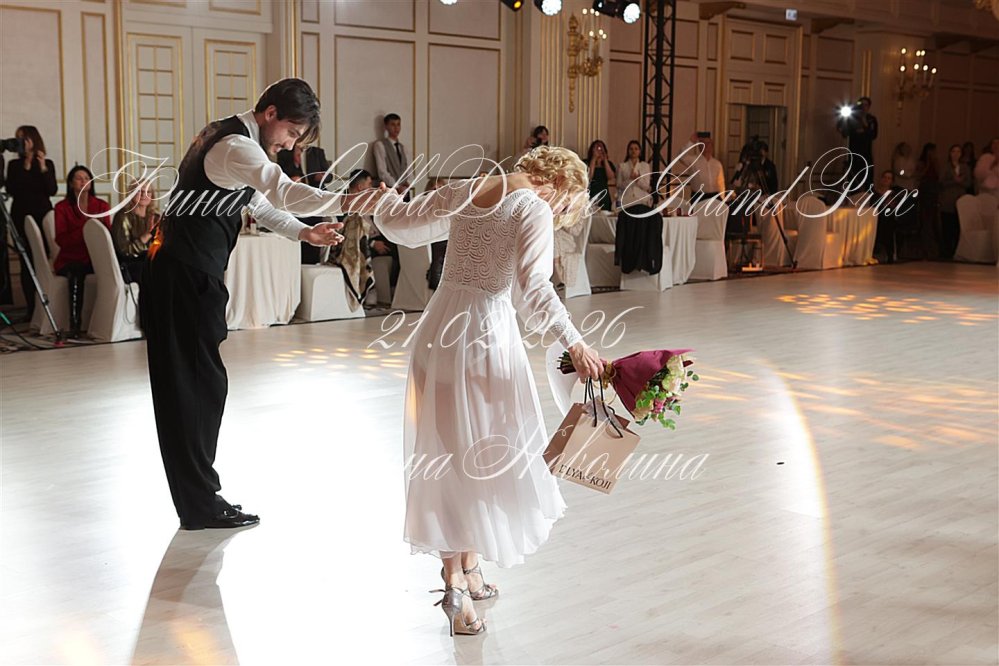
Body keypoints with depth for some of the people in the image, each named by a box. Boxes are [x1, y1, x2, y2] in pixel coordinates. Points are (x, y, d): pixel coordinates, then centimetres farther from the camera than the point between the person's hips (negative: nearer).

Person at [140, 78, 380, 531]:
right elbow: (284, 192, -34)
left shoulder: (230, 139, 17)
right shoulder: (237, 147, -17)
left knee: (188, 386, 13)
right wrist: (345, 201, -43)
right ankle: (200, 505, 5)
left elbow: (259, 203, 25)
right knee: (199, 384, -4)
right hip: (185, 278, -11)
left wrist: (303, 232, 14)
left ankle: (197, 496, 22)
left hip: (185, 275, 11)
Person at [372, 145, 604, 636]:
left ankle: (461, 573, 23)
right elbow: (533, 288, -21)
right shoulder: (534, 210, -9)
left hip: (439, 328, 7)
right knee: (485, 450, 6)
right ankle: (461, 579, 10)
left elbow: (399, 225, 18)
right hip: (486, 332, -7)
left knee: (449, 449, 13)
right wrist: (573, 343, -18)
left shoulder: (464, 192, 9)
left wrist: (381, 203, 38)